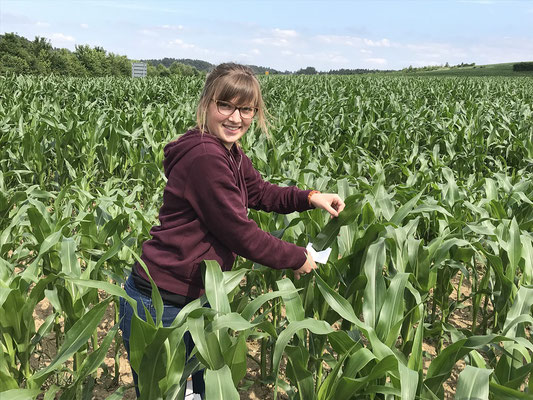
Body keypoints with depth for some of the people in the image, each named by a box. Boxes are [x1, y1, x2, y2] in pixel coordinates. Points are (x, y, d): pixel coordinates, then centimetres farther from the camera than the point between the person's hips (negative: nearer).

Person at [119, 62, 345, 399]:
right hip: (161, 308, -9)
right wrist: (297, 259, -8)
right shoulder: (205, 157, -26)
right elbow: (240, 234, -22)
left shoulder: (229, 152, 4)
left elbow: (260, 193, 18)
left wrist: (309, 198, 3)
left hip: (199, 298, 9)